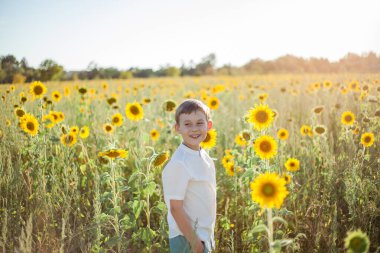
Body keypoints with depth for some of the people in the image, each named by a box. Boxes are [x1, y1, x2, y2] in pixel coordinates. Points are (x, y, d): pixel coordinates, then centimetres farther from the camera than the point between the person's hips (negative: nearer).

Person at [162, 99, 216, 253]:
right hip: (187, 239, -8)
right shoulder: (178, 164, -20)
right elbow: (176, 208, -19)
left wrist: (208, 237, 14)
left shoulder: (204, 157, 4)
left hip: (204, 235, 8)